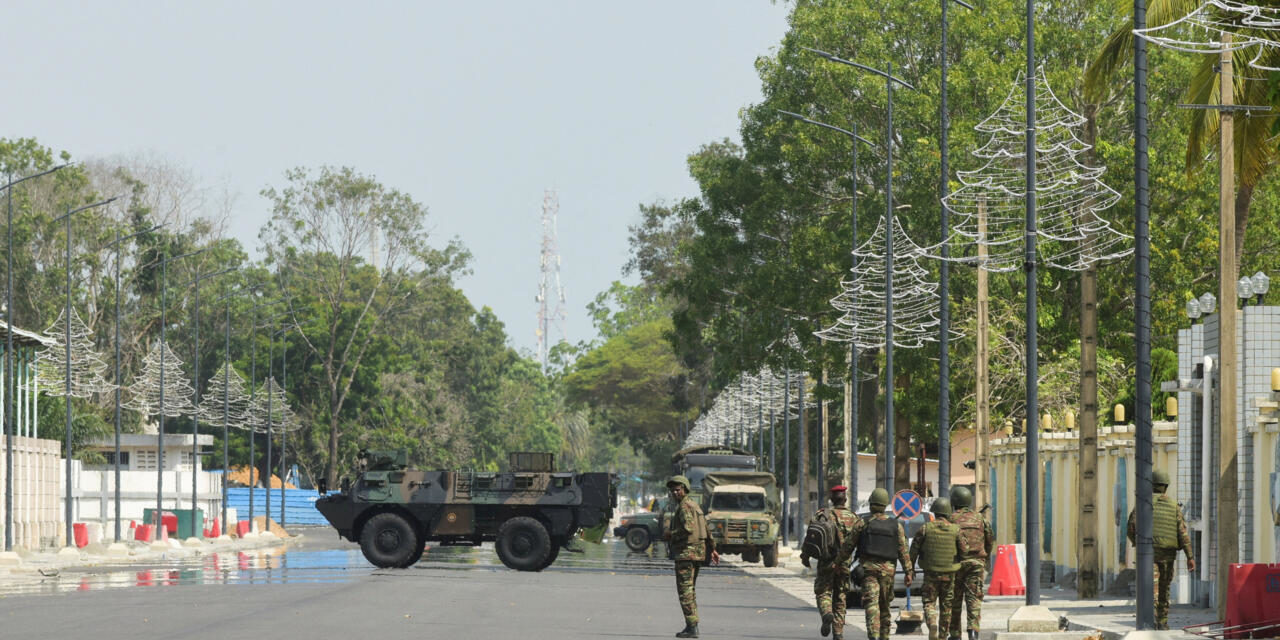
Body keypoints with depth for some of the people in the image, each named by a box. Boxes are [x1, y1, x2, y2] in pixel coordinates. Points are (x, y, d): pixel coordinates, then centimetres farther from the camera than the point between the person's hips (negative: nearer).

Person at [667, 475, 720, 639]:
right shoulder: (694, 505, 18)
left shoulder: (685, 506, -13)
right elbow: (706, 528, 23)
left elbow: (688, 528, -27)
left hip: (686, 553, -10)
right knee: (690, 590, 16)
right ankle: (693, 626, 17)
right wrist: (712, 549, 27)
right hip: (698, 552, 10)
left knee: (685, 590, -9)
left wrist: (671, 537, -12)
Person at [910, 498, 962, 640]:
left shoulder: (925, 529, -5)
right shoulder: (955, 530, -5)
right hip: (949, 574, 1)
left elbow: (914, 549, -1)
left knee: (929, 603, 5)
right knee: (946, 605, 14)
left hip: (931, 573, -1)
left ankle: (932, 624, -21)